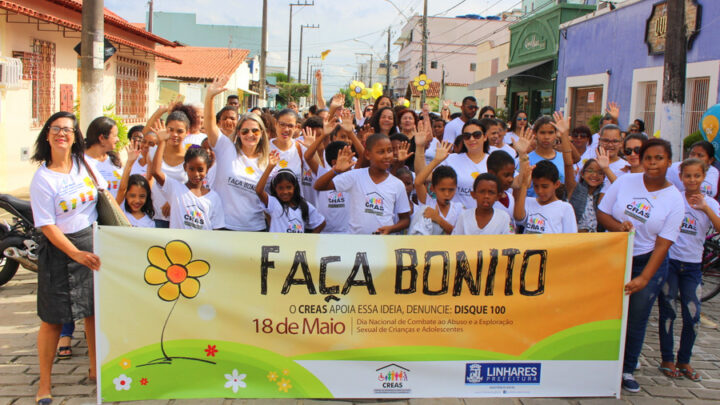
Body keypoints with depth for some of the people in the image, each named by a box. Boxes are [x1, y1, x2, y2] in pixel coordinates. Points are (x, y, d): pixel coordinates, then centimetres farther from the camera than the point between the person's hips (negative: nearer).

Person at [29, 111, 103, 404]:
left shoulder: (84, 163, 3)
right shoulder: (42, 179, -10)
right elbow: (47, 226, -12)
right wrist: (77, 254, -20)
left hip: (93, 241, 5)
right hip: (59, 248, -4)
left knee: (95, 310, 10)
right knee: (54, 318, 0)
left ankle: (95, 369, 27)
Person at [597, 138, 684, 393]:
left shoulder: (674, 199, -7)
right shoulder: (625, 182, -2)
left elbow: (663, 244, -11)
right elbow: (601, 213, 3)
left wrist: (644, 278, -19)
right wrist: (618, 226, -19)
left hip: (649, 261, -1)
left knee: (636, 320, 5)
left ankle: (627, 370, 24)